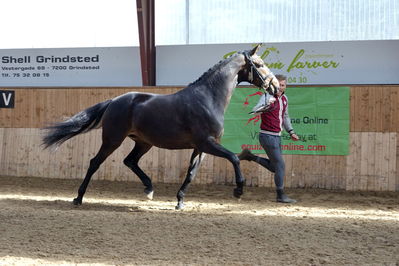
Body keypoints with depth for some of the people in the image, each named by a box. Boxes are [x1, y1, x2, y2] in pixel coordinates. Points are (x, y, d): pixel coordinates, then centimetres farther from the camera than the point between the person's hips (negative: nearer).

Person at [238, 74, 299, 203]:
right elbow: (255, 110, -33)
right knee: (280, 166, -6)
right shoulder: (267, 97, -15)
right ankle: (281, 195, 6)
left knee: (274, 167, 15)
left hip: (277, 137, 8)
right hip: (268, 136, -8)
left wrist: (291, 132, 16)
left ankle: (250, 156, 24)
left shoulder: (284, 98, 9)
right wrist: (267, 105, -51)